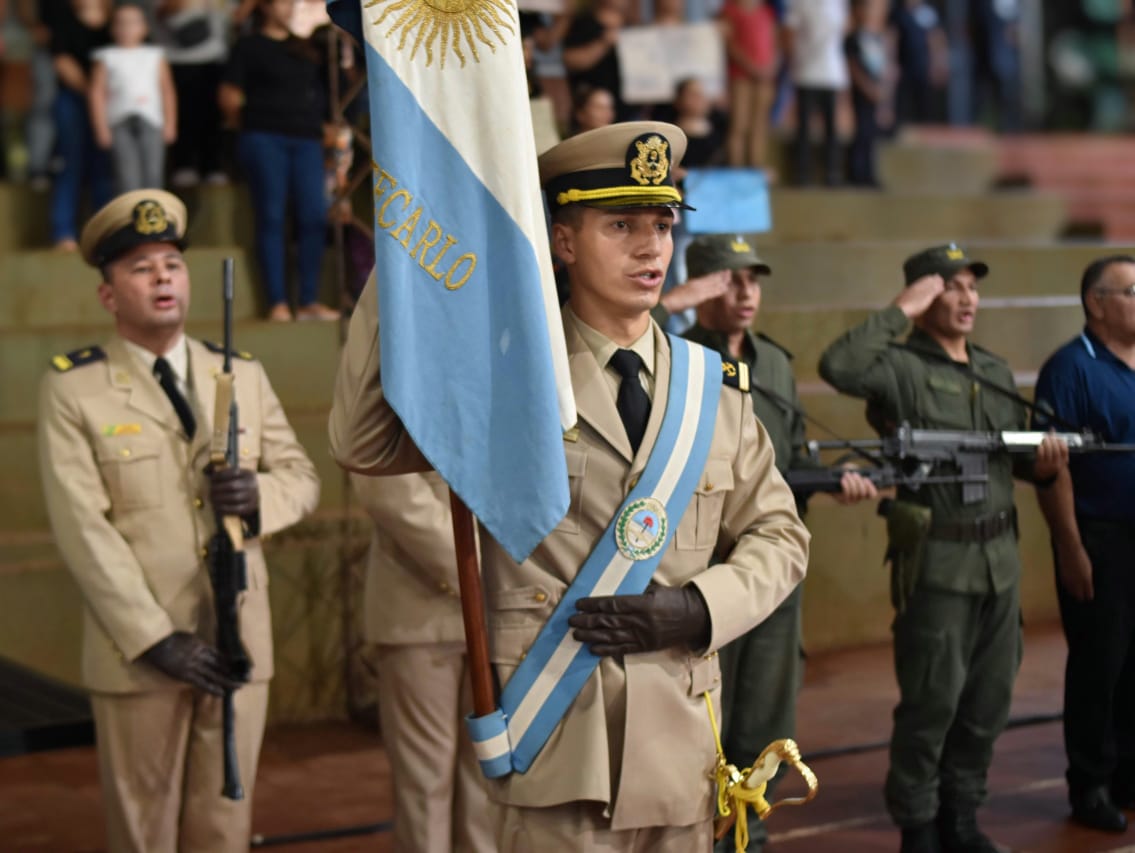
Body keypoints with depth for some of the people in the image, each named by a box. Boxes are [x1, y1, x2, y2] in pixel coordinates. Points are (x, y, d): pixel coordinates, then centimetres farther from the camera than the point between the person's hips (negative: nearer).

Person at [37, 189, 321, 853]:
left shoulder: (243, 376, 10)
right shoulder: (72, 389, -3)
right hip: (138, 648, -3)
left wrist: (260, 493, -13)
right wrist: (155, 638, -18)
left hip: (239, 643, 3)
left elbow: (302, 475, 12)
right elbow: (83, 527, -11)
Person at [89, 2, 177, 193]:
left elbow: (167, 90, 13)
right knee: (126, 176, -10)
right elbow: (97, 93, 4)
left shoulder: (155, 56, 14)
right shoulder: (106, 57, 8)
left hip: (150, 121, 2)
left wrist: (170, 123, 5)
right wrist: (101, 127, -3)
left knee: (153, 174, -2)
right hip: (119, 122, -2)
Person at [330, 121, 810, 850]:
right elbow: (365, 443, -12)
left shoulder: (714, 388, 9)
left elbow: (780, 536, 12)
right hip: (557, 737, -4)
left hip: (680, 735, 4)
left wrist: (697, 610, -8)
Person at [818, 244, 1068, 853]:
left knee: (988, 700, 13)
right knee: (932, 702, -1)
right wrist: (899, 312, -20)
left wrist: (1042, 462, 0)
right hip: (936, 560, -7)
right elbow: (838, 367, -28)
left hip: (1000, 557, 7)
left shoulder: (996, 373, 16)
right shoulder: (902, 366, -8)